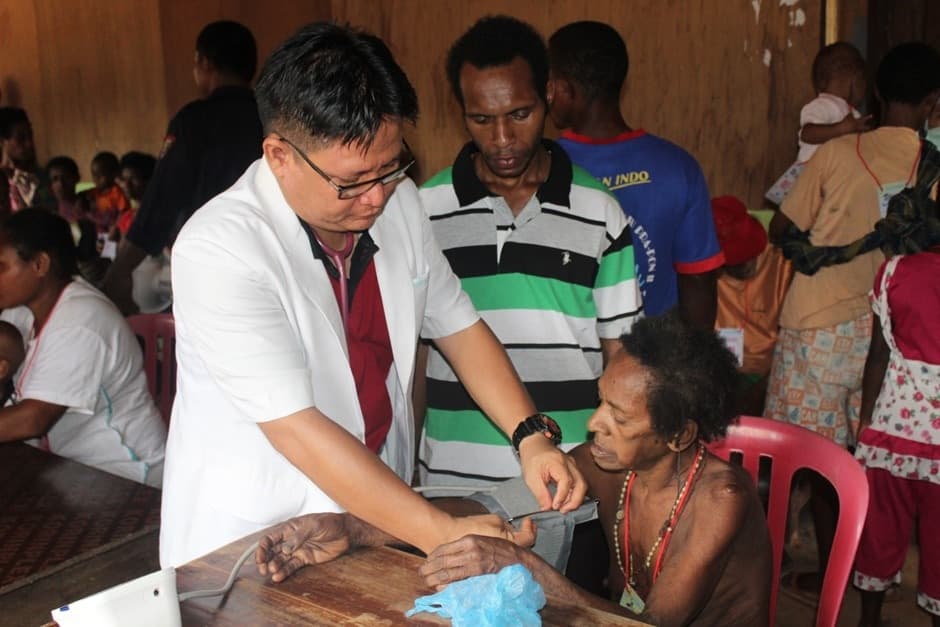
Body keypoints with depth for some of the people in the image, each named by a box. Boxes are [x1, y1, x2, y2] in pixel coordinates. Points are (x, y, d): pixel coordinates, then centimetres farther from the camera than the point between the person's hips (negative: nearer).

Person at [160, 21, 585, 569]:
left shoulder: (398, 202, -3)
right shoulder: (217, 251, -22)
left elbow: (458, 327, 7)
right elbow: (295, 429, -24)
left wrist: (532, 436, -6)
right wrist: (439, 532, -25)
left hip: (380, 519, 5)